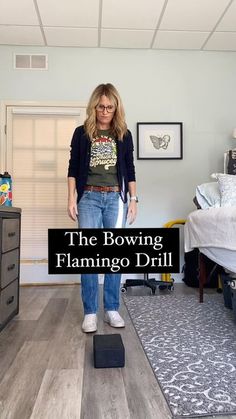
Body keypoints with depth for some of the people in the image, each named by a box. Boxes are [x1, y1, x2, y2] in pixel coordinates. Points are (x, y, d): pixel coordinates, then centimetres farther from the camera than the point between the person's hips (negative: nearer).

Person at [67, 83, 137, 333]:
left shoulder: (124, 134, 9)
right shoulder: (82, 133, 6)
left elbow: (130, 170, 10)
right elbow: (73, 169, 5)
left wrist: (133, 200, 3)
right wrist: (72, 198, -5)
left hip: (116, 198, 1)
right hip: (89, 197, -1)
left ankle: (112, 309, 14)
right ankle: (90, 312, 7)